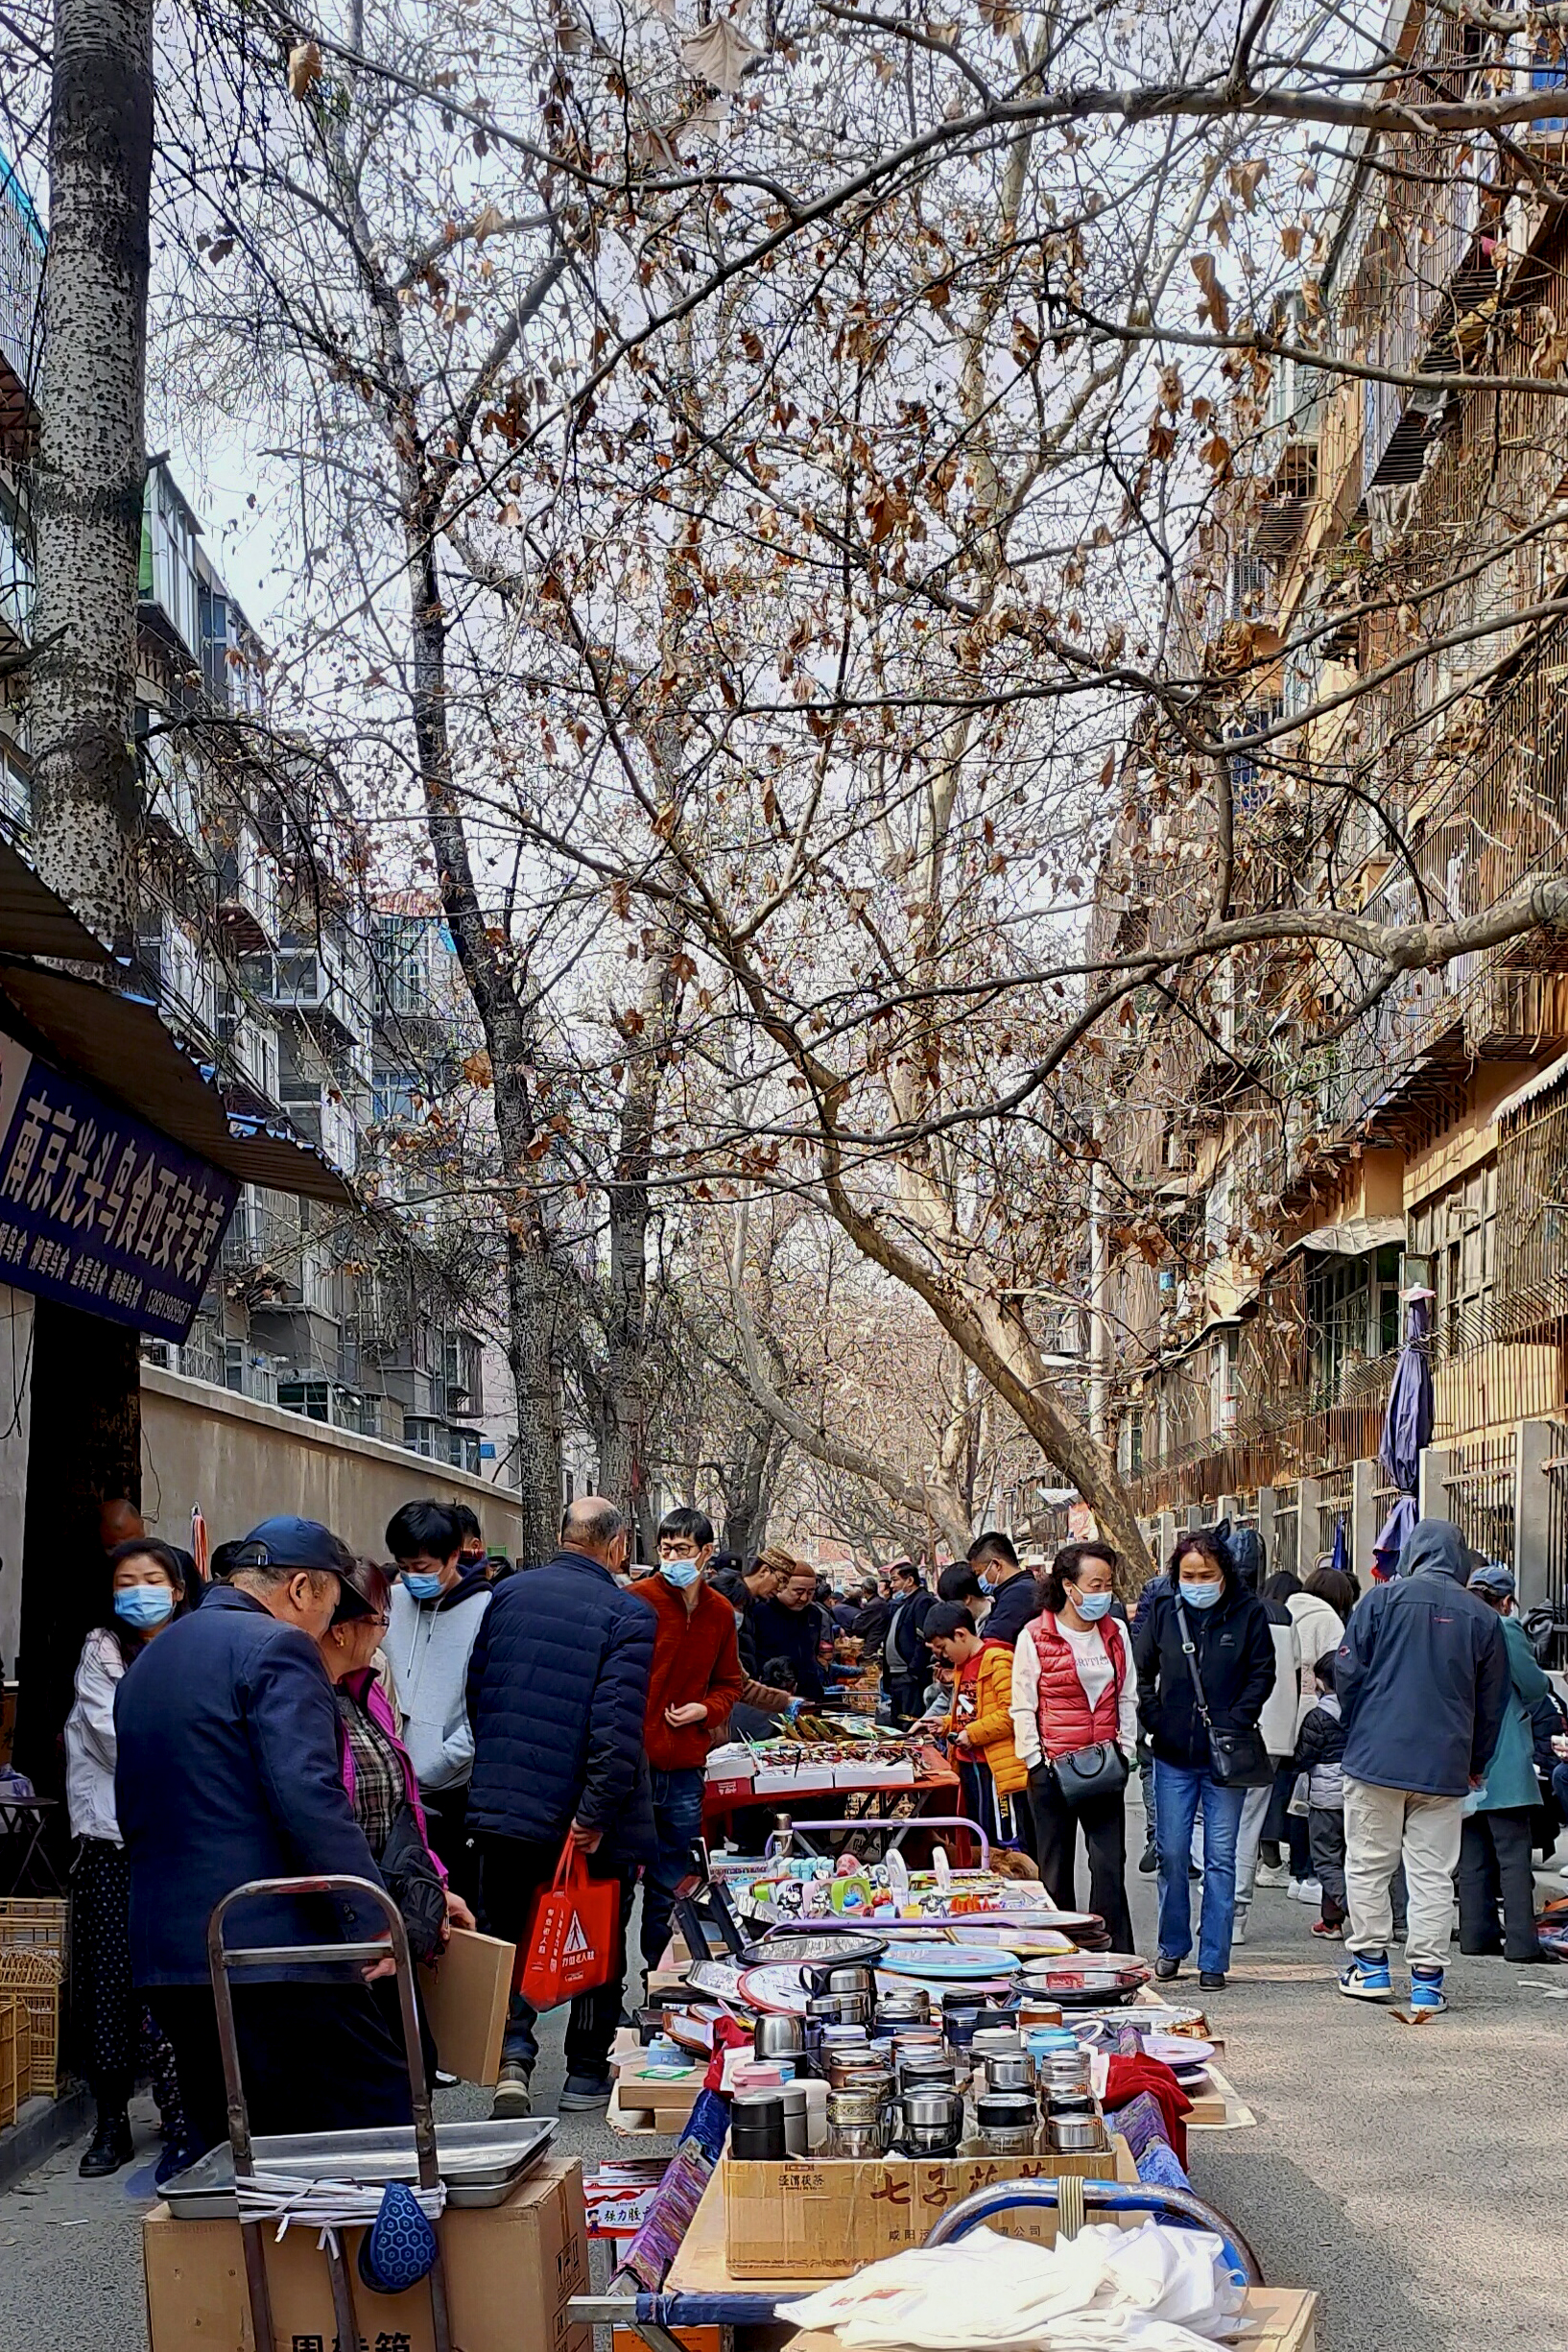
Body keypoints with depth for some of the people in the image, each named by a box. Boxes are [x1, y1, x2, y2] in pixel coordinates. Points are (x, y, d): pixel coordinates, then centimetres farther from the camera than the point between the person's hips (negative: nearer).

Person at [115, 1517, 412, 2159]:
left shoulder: (148, 1661, 20)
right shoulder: (278, 1648, -9)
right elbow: (309, 1795, -20)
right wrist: (369, 1916, -19)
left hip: (164, 1953, 9)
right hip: (272, 1948, -9)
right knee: (385, 2122, -3)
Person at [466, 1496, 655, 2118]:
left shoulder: (507, 1595, 3)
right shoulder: (627, 1613, -13)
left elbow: (476, 1694, 9)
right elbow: (618, 1727, -21)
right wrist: (595, 1814, -18)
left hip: (504, 1803, 3)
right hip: (584, 1817, -3)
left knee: (507, 1938, 14)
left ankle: (512, 2053, -3)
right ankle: (587, 2072, 21)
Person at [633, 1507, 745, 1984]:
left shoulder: (720, 1613, 8)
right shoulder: (638, 1601, -8)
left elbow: (729, 1683, 20)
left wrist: (705, 1710, 0)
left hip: (685, 1770, 5)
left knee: (669, 1885, 15)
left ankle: (657, 1970, 28)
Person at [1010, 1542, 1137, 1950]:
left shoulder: (1116, 1632, 7)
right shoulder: (1035, 1636, -5)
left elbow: (1127, 1698, 12)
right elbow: (1022, 1707, -2)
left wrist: (1125, 1752, 4)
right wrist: (1036, 1761, -7)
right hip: (1053, 1767, -3)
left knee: (1110, 1866, -1)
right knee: (1056, 1870, 7)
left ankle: (1117, 1958, 5)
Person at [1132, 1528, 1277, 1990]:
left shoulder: (1248, 1612, -2)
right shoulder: (1163, 1609, 2)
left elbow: (1262, 1674, 1)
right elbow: (1141, 1670, 9)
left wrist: (1235, 1723, -10)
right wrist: (1154, 1719, -3)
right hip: (1173, 1755, 2)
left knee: (1221, 1858, 2)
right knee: (1172, 1854, 6)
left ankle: (1214, 1959, 10)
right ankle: (1172, 1948, 23)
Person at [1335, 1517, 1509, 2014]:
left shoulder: (1382, 1599, -4)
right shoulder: (1481, 1616, 3)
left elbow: (1347, 1672, -4)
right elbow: (1492, 1700, 10)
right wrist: (1476, 1763, 22)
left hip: (1377, 1758, -2)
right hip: (1445, 1766, 2)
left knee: (1369, 1865, 9)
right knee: (1433, 1874, 6)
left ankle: (1371, 1967, 13)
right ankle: (1427, 1980, 4)